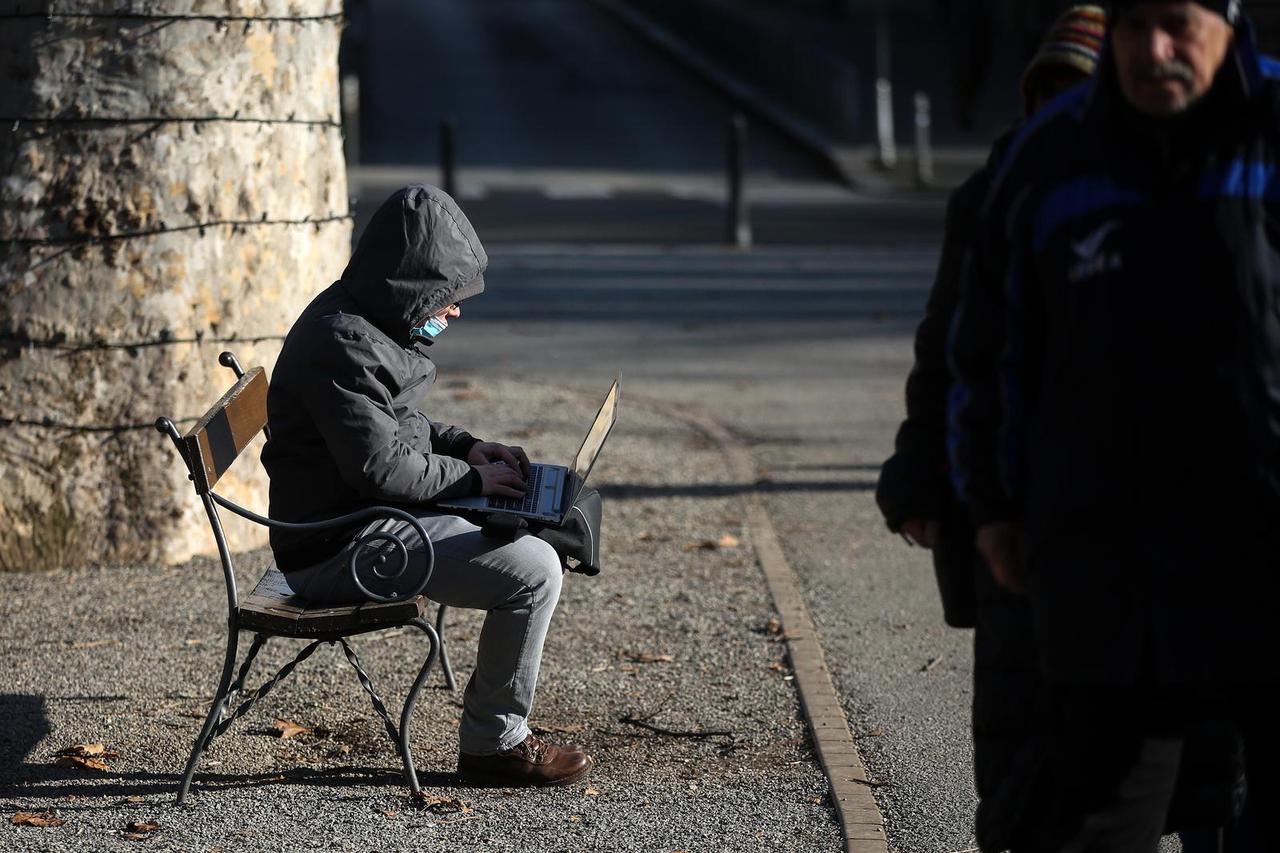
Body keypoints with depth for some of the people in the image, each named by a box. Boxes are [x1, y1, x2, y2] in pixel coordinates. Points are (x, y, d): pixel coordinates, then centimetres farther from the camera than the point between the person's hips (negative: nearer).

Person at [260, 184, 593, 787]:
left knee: (531, 534, 19)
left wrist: (465, 447, 9)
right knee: (534, 571, -17)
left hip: (358, 517, 11)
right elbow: (380, 466, -24)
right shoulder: (343, 343, -22)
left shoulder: (357, 320, 11)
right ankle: (493, 742, -3)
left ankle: (492, 704, 22)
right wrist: (471, 479, -11)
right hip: (340, 549, -11)